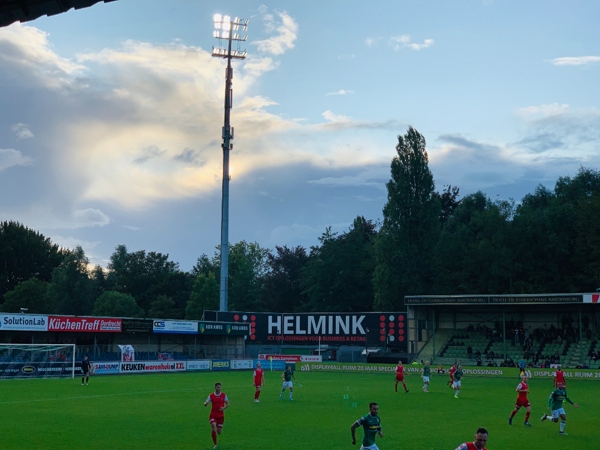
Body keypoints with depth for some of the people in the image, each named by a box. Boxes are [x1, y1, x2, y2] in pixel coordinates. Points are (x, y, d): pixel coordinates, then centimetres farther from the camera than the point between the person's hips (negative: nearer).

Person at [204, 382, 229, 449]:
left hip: (221, 415, 1)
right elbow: (206, 403, -6)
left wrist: (224, 408, -16)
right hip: (213, 415, -1)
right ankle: (215, 444, -2)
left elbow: (227, 404, 4)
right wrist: (205, 404, -31)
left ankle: (218, 428, 45)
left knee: (219, 432, 6)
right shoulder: (211, 396, -2)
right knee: (214, 429, -19)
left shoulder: (224, 395, 0)